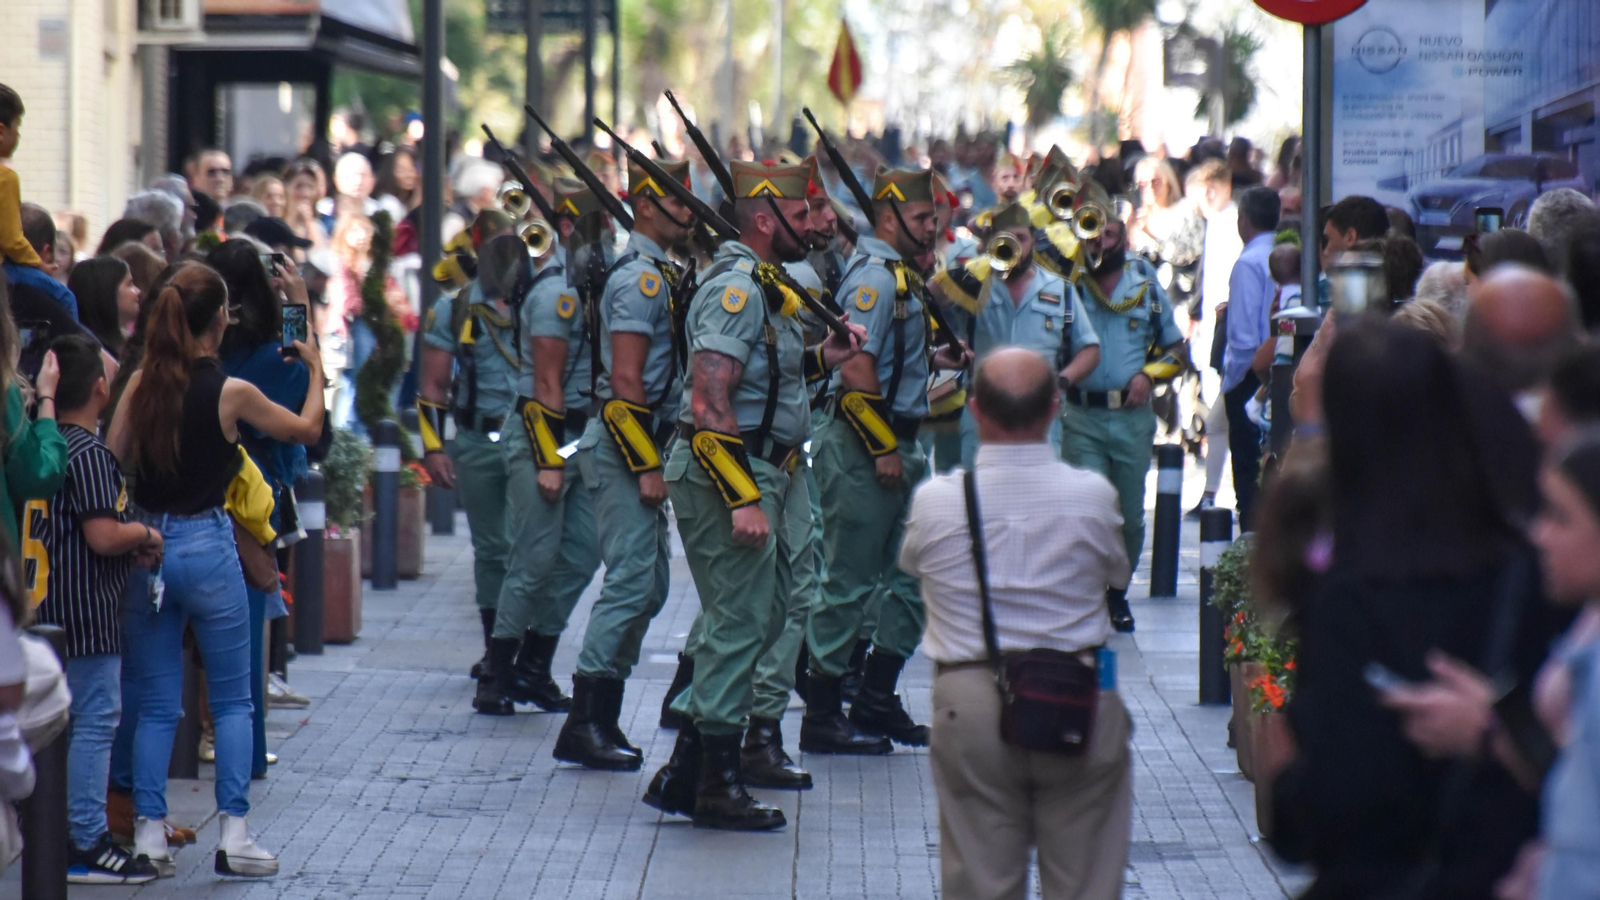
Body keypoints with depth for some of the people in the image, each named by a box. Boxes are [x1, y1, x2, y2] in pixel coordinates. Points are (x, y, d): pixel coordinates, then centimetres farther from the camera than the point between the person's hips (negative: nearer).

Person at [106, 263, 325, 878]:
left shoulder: (141, 383, -2)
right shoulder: (232, 393, -11)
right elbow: (307, 429, 3)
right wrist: (315, 367, 17)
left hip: (148, 546, 4)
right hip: (207, 546, -4)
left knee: (156, 705, 11)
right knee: (232, 701, 7)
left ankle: (149, 834, 8)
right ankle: (234, 835, 3)